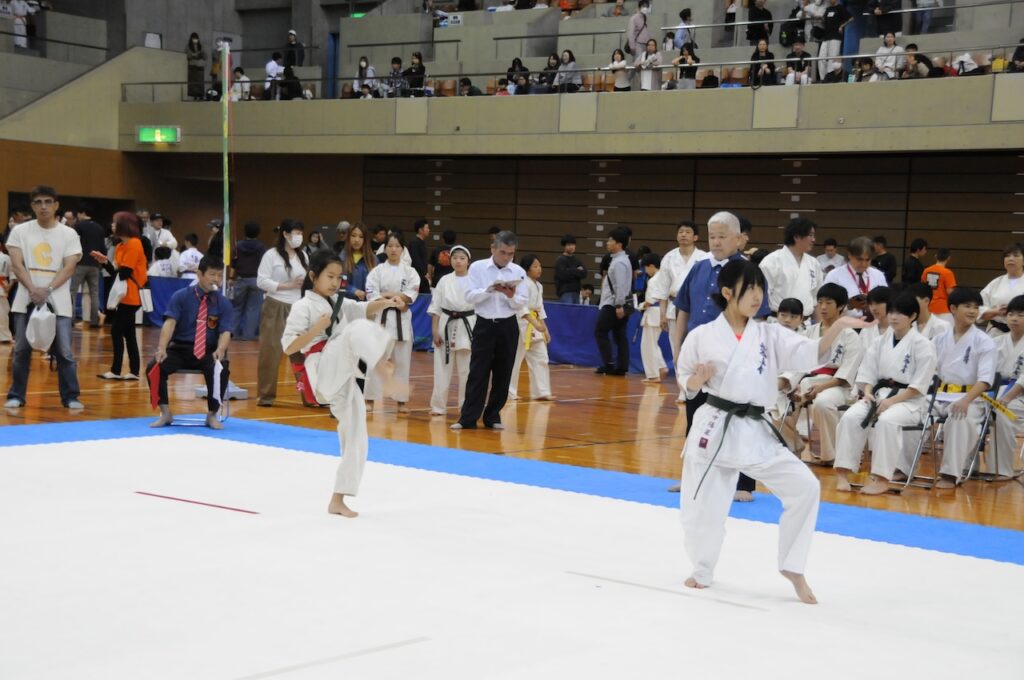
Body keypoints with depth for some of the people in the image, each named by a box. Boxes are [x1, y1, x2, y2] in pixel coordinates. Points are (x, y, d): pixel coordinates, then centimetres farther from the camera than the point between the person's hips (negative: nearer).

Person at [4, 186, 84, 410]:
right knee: (21, 350, 5)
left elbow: (69, 268, -4)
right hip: (26, 300, 1)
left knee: (64, 352, -3)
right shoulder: (20, 231, 4)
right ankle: (16, 396, 14)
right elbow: (16, 265, -2)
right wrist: (33, 290, -16)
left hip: (58, 302, -1)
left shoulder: (69, 234, 3)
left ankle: (70, 397, 5)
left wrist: (47, 290, -15)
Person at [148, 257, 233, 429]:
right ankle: (165, 413, -4)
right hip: (180, 348, 1)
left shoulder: (223, 304, 2)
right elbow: (170, 322, -13)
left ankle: (212, 415, -10)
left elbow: (225, 332, -8)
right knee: (153, 368, -24)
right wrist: (162, 348, -31)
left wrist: (220, 350, -32)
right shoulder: (180, 297, 0)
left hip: (209, 351, -1)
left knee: (221, 371, -33)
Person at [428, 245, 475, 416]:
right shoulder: (444, 281, 2)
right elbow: (435, 308, 4)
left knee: (467, 370, 5)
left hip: (468, 327, -1)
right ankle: (438, 405, 14)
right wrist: (435, 330, -2)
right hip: (446, 326, 1)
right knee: (442, 368, 5)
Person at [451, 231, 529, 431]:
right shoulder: (477, 267, -2)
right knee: (478, 373, -3)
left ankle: (493, 416, 17)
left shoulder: (518, 272, 3)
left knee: (502, 375, 6)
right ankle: (468, 418, 0)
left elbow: (521, 303, 0)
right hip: (484, 325, -2)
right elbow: (470, 296, -8)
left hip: (508, 326, 2)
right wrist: (490, 289, -22)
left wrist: (511, 296, -20)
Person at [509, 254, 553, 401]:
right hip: (523, 324, -9)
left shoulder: (538, 286, 12)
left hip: (535, 325, 9)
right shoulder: (523, 283, -15)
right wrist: (535, 323, -28)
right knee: (515, 359, -2)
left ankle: (541, 392, 10)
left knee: (540, 358, 6)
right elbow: (521, 307, -22)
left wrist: (545, 329, 16)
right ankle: (509, 392, 8)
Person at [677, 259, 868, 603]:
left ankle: (792, 569, 11)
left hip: (755, 433, 2)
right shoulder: (702, 336, -3)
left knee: (804, 487, -7)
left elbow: (812, 354, -9)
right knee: (702, 509, 2)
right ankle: (702, 571, 33)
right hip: (713, 429, -2)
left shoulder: (770, 334, 4)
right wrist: (698, 379, -16)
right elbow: (685, 383, 6)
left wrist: (838, 326, -24)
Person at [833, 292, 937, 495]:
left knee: (886, 421, -37)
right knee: (850, 417, -24)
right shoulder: (881, 342, 10)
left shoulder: (922, 345, -5)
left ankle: (882, 479, -30)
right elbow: (867, 372, 11)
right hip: (879, 394, 5)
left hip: (909, 400, -5)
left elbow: (919, 386, -11)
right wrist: (868, 393, -9)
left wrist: (892, 401, -19)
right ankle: (843, 473, -23)